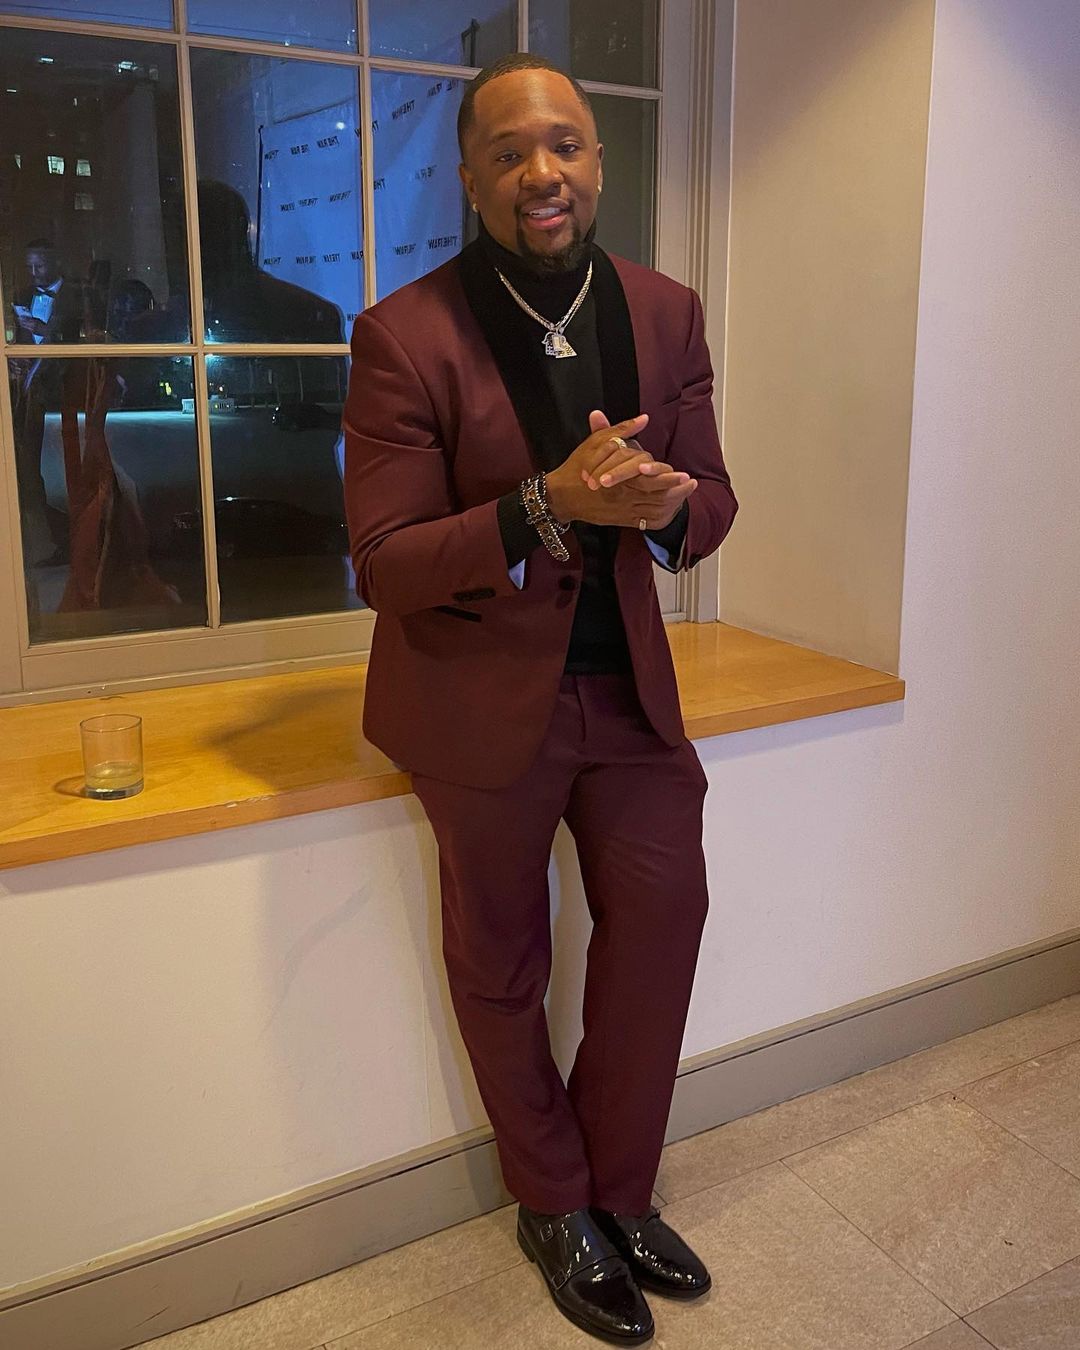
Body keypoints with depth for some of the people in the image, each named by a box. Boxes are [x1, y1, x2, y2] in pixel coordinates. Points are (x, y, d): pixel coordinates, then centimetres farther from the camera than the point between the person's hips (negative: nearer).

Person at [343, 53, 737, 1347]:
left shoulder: (665, 314, -1)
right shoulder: (403, 338, -16)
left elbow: (710, 502, 4)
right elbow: (382, 565, -17)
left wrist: (666, 505, -21)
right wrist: (549, 504, -31)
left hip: (626, 682, 4)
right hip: (482, 695, -4)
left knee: (663, 909, 7)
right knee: (502, 964, 11)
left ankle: (620, 1190, 32)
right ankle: (556, 1207, 37)